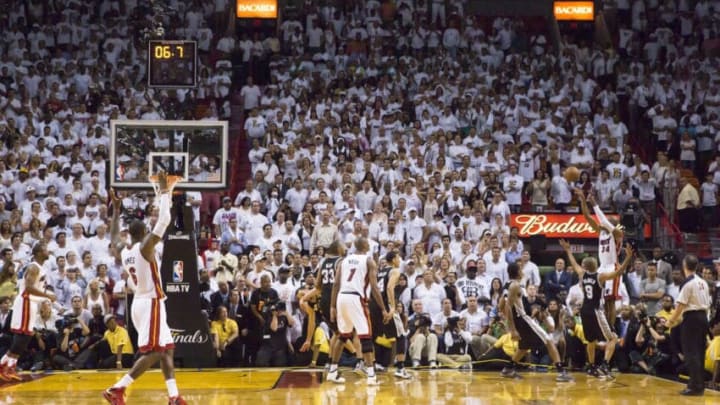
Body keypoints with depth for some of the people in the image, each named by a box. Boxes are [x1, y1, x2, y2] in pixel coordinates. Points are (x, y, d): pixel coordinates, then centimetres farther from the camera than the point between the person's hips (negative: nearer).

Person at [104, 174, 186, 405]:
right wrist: (165, 190, -9)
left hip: (140, 302, 9)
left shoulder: (123, 252, 8)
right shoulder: (145, 246, -13)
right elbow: (164, 220, -18)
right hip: (151, 303, -9)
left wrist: (116, 210, 32)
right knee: (152, 352, -10)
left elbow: (114, 237, 31)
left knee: (166, 349, 13)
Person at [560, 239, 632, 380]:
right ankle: (604, 365, -18)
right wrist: (628, 258, -23)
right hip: (594, 311, -6)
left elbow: (574, 264, 24)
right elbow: (618, 272, -19)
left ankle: (593, 368, 27)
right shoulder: (600, 276, -11)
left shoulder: (582, 274, 4)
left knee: (591, 340, 22)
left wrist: (568, 250, 38)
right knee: (612, 338, -1)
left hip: (584, 310, 6)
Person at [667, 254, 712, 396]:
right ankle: (700, 384, 17)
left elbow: (681, 304, -15)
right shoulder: (703, 282, 12)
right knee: (699, 352, 13)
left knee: (691, 352, -5)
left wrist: (672, 320, -6)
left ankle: (695, 386, -8)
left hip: (691, 318, -8)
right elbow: (707, 304, 15)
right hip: (703, 317, 8)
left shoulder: (688, 282, -12)